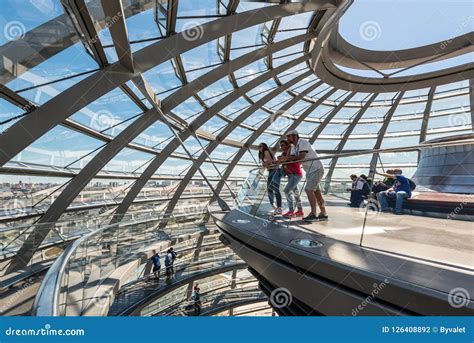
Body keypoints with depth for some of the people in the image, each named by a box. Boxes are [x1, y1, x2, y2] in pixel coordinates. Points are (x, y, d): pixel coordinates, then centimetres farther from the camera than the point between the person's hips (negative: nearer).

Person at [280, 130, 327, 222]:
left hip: (316, 169, -9)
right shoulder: (294, 147, 11)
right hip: (310, 171, 9)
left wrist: (288, 158, -21)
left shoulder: (303, 142, -15)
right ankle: (323, 214, 17)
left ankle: (313, 214, -9)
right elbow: (290, 159, 1)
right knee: (316, 192, 10)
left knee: (309, 189, -15)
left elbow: (301, 156, -28)